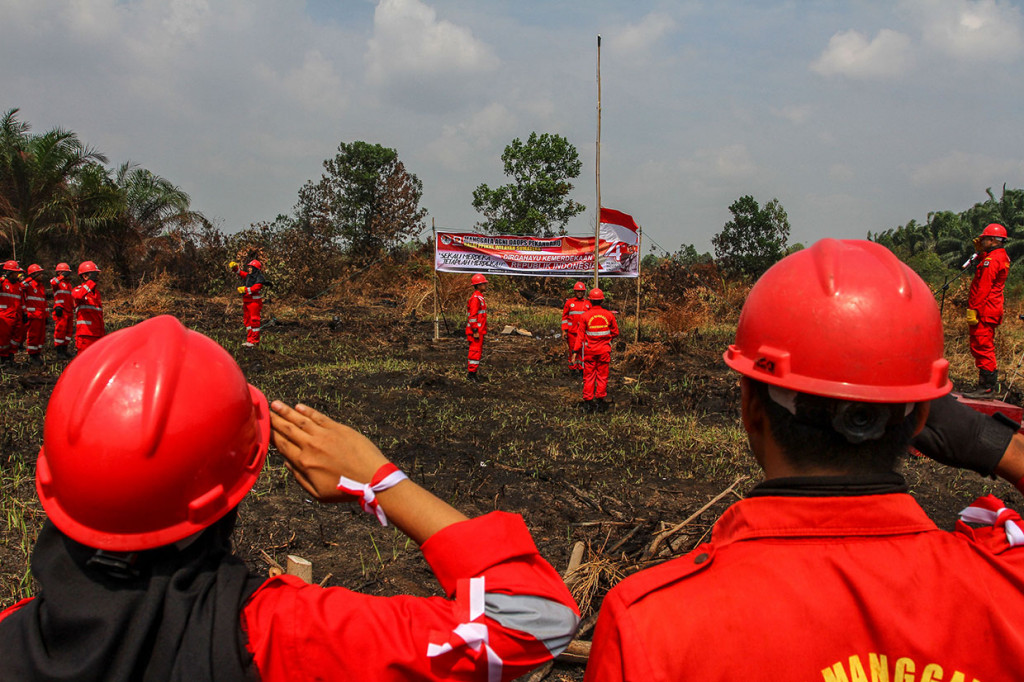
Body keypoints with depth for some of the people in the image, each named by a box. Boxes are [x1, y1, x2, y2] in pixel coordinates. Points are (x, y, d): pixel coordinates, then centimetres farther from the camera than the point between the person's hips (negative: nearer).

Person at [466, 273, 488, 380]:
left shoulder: (479, 297, 17)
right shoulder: (475, 298, -16)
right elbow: (472, 315, -21)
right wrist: (475, 331, -22)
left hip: (480, 330, 10)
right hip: (476, 331, -10)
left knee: (478, 351, 14)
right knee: (475, 351, -7)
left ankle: (471, 371, 20)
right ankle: (471, 373, -3)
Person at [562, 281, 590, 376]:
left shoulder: (587, 303, 9)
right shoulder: (569, 302, 4)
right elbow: (564, 317, 5)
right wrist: (564, 330, -2)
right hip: (572, 332, -1)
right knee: (572, 350, 5)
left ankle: (582, 369, 5)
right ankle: (572, 368, 15)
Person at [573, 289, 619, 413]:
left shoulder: (585, 316, -10)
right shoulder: (609, 315, -5)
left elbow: (580, 335, -7)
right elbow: (615, 332, 4)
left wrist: (576, 350, -3)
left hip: (589, 351, -1)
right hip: (604, 350, 1)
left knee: (589, 376, 6)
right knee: (602, 376, 8)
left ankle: (588, 403, 7)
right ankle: (600, 402, 9)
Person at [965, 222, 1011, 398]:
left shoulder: (992, 260, -16)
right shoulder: (1002, 257, 16)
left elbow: (983, 288, -22)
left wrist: (972, 309, -23)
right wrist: (980, 251, 22)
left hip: (984, 311, -11)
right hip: (992, 310, 11)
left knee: (982, 347, -8)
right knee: (985, 348, 17)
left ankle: (987, 388, -7)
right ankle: (992, 384, 24)